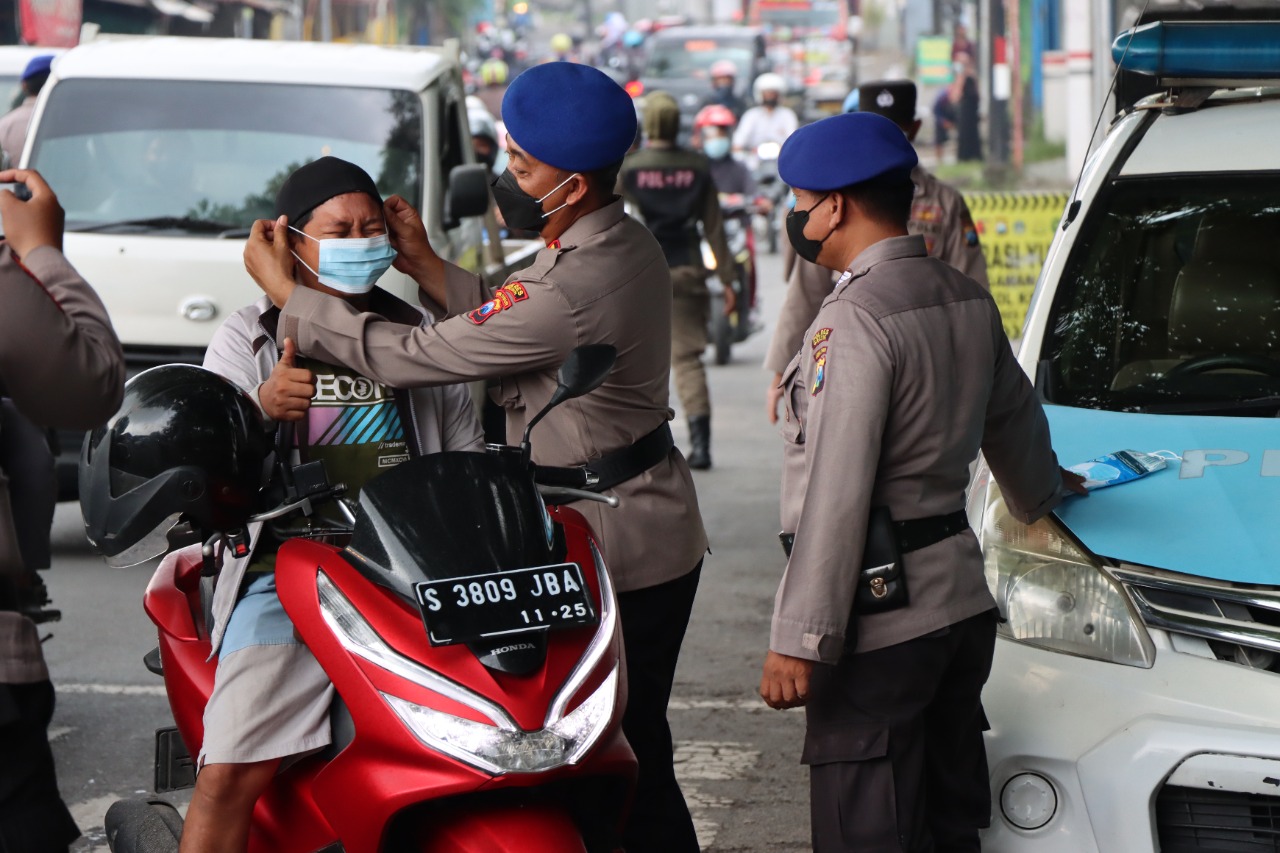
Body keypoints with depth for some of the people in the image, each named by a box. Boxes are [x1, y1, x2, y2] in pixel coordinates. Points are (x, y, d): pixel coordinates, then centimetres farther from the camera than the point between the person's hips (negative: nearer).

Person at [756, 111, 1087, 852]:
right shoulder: (967, 298, 9)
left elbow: (838, 494, -21)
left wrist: (800, 638, -20)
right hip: (964, 599, 9)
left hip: (882, 623, -9)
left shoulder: (854, 321, -17)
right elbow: (1015, 419, 27)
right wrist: (1041, 494, 48)